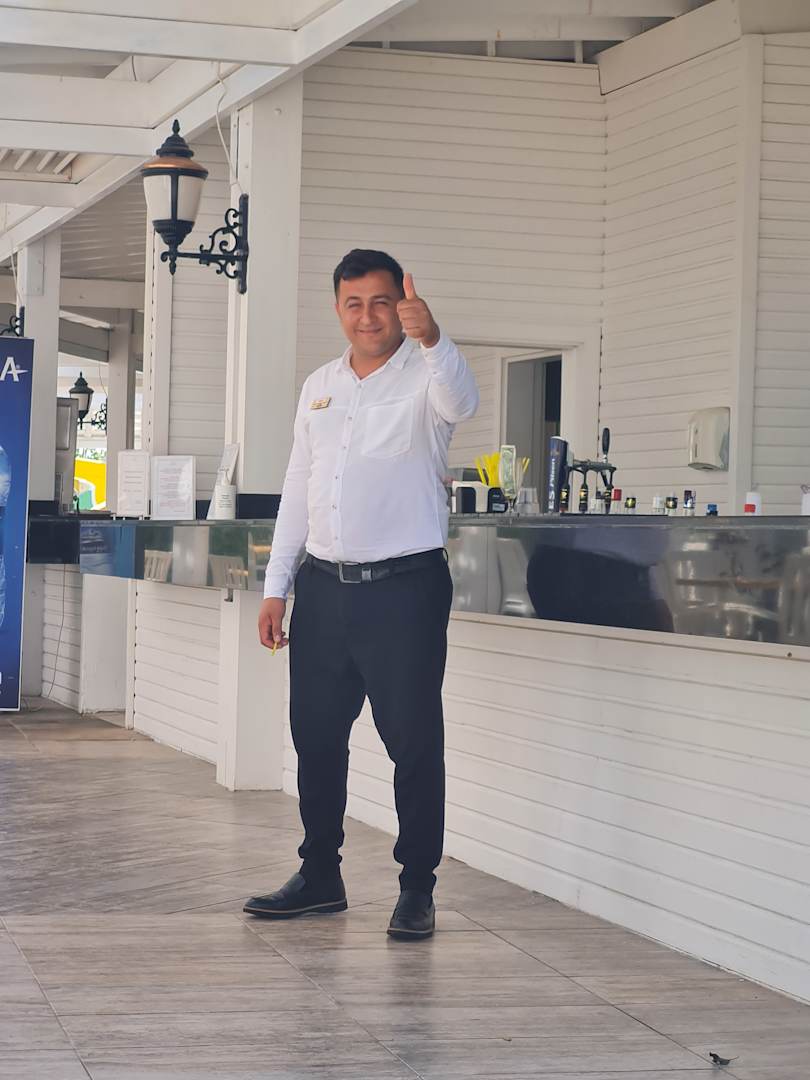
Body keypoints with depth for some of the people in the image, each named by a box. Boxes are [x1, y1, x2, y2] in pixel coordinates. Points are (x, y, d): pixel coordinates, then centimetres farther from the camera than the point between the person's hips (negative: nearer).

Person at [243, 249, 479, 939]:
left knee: (414, 740, -3)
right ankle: (320, 878, 23)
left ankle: (417, 889, 6)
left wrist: (431, 339, -48)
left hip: (405, 588, -5)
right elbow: (298, 488, 17)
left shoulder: (426, 375, -3)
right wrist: (277, 586, 12)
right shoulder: (320, 386, 14)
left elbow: (461, 402, -28)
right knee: (316, 736, 11)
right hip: (324, 588, 6)